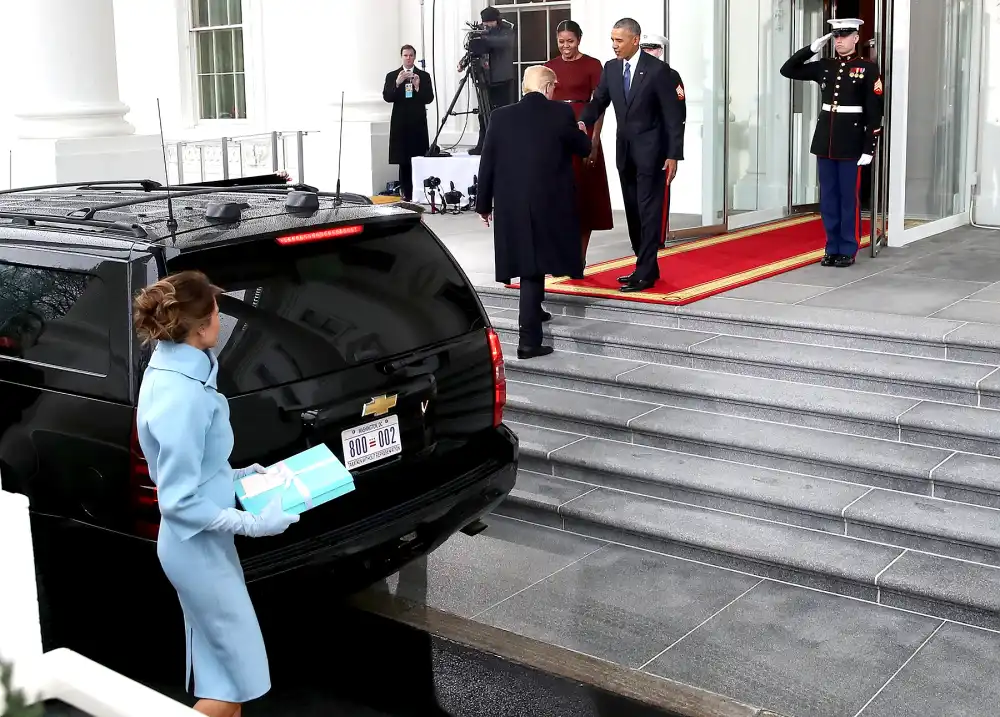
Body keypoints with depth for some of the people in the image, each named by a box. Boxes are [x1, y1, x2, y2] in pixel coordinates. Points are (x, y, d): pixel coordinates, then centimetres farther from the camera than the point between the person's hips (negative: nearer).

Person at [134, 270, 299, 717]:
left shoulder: (167, 370, 3)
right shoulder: (184, 395, -28)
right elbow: (179, 501, -25)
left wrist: (236, 477, 15)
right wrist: (252, 524, -21)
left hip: (198, 544, 10)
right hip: (199, 548, -10)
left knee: (221, 667, 20)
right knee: (240, 675, 3)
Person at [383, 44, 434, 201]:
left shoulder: (424, 76, 7)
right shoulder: (392, 76, 8)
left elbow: (429, 99, 0)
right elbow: (387, 97, -3)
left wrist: (418, 87, -16)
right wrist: (397, 83, -17)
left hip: (418, 123, 0)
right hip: (400, 123, 0)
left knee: (419, 158, -7)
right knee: (403, 159, -2)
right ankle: (406, 192, 2)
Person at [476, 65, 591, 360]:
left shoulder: (501, 116, 1)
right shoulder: (561, 113, -5)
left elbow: (487, 164, 4)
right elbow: (584, 149, 8)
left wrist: (484, 204, 14)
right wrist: (579, 133, 31)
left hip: (510, 204, 3)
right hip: (549, 204, -3)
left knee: (527, 261, 18)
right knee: (534, 265, 1)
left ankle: (533, 312, 37)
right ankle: (529, 339, -4)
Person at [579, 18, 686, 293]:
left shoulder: (658, 69, -11)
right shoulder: (611, 68, 6)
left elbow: (674, 116, -10)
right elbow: (599, 101, 7)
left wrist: (673, 155, -14)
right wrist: (583, 122, -16)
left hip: (651, 151, -6)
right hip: (625, 151, 6)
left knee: (649, 212, -6)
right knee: (633, 212, 10)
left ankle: (645, 273, -5)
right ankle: (646, 267, 20)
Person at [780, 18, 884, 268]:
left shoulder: (868, 68, -4)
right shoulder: (824, 66, 9)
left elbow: (875, 112, -7)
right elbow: (788, 70, 13)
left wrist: (869, 149, -12)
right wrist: (812, 48, 2)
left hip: (851, 142, -4)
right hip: (825, 140, 5)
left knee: (849, 198, 2)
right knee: (828, 198, 8)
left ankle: (848, 250, 10)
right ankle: (832, 248, 17)